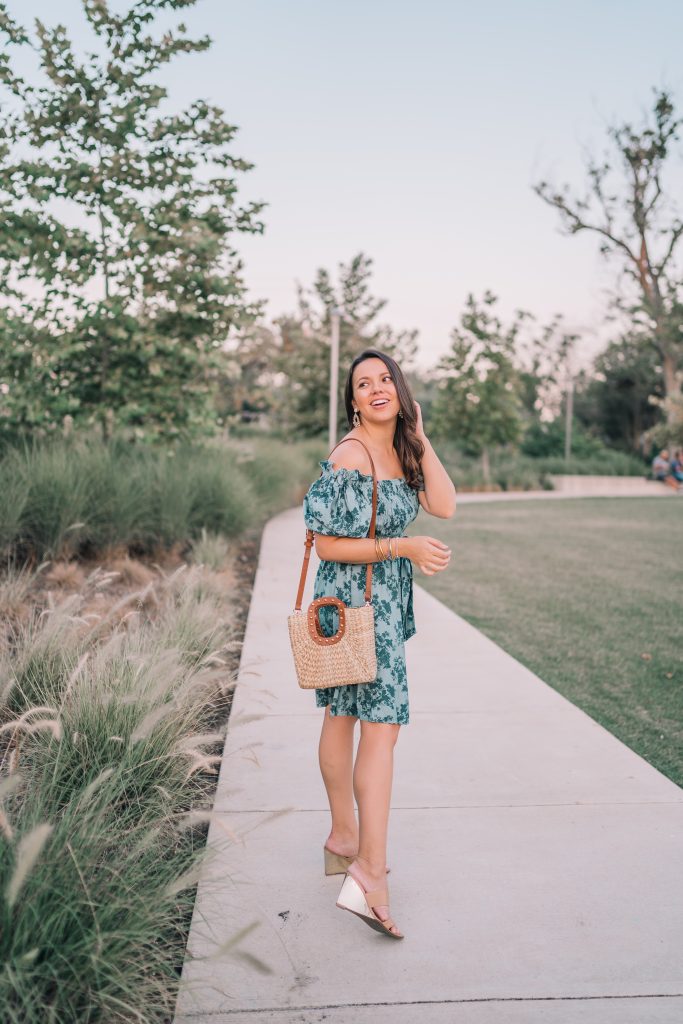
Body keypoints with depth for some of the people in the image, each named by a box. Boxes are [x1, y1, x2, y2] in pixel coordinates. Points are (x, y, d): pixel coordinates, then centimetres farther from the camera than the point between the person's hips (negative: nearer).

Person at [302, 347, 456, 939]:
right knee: (382, 725, -11)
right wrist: (404, 547, -21)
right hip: (354, 600, -9)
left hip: (387, 600, 9)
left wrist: (420, 437, -3)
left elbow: (445, 507, -2)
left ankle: (344, 837, 31)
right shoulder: (349, 458, -17)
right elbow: (327, 544, -18)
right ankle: (369, 872, -7)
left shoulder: (401, 452, 9)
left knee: (343, 717, 18)